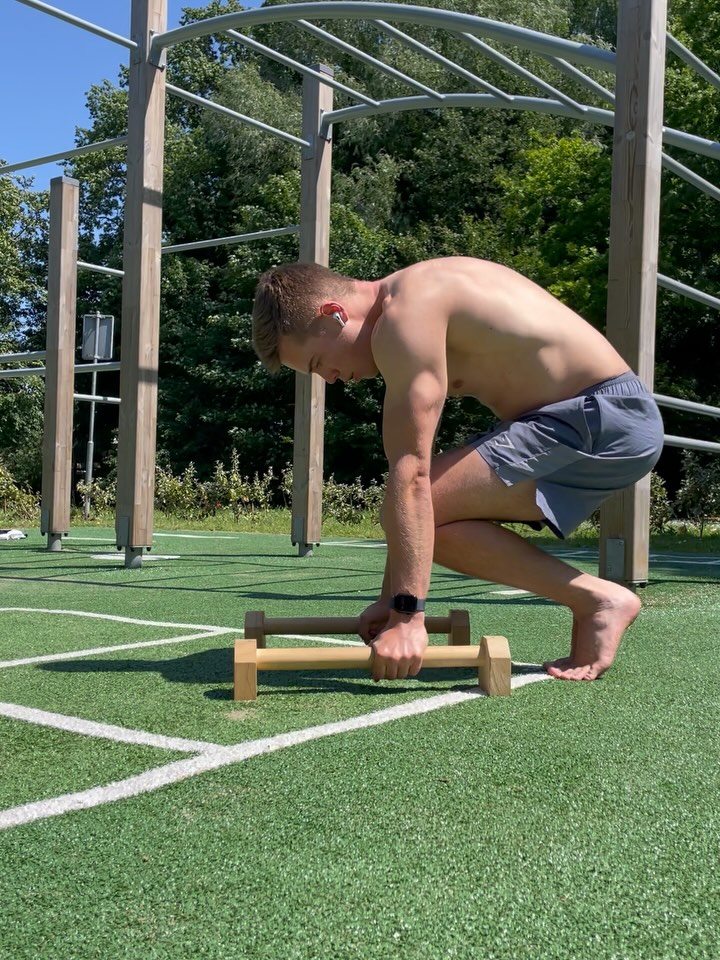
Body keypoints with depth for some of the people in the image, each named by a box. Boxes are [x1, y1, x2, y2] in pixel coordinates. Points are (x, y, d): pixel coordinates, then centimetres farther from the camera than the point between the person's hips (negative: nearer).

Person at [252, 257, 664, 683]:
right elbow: (417, 467, 12)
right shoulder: (418, 298, 14)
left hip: (603, 420, -10)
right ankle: (597, 599, 11)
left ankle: (598, 599, -8)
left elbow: (411, 474, -24)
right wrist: (392, 599, 12)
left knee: (424, 508, -18)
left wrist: (407, 615, -26)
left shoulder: (405, 317, -16)